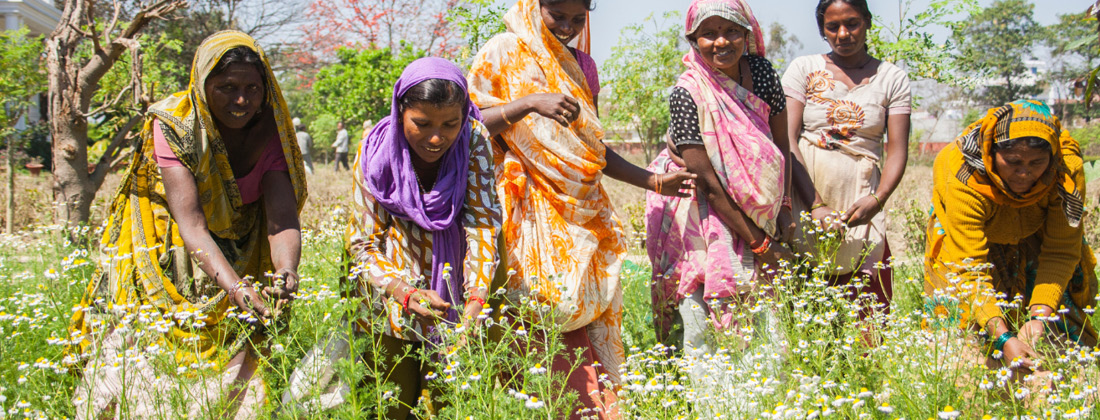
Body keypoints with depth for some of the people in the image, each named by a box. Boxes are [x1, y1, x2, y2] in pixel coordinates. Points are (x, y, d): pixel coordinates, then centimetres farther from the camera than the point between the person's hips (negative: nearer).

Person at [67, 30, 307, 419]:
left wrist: (285, 273, -47)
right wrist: (235, 288, -46)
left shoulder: (268, 131, -13)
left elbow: (283, 218, -24)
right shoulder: (173, 125, -21)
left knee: (233, 371, -5)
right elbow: (190, 223, -31)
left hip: (239, 256, 2)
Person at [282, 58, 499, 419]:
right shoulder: (375, 154, -17)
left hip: (453, 293, 1)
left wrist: (476, 299, -35)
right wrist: (406, 293, -31)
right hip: (391, 297, -1)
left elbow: (484, 224, -20)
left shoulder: (473, 142, -15)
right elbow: (363, 245, -13)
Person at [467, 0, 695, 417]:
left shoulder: (580, 65, 16)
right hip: (531, 210, -5)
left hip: (581, 214, 5)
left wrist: (653, 181, 15)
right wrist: (530, 103, -20)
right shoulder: (502, 53, 0)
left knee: (587, 314, -1)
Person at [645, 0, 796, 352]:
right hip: (694, 204, -4)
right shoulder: (686, 95, -25)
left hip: (748, 204, 5)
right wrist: (758, 243, -21)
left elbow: (781, 142, 4)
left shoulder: (761, 72, -10)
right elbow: (708, 184, -23)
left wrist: (784, 207, -2)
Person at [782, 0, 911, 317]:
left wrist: (877, 200, -15)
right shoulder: (804, 70, 7)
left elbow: (898, 151, 4)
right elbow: (788, 140, -3)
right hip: (804, 197, -1)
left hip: (859, 203, 1)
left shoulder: (892, 79, 9)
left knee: (867, 307, -5)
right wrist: (815, 205, -14)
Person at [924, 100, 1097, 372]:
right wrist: (1002, 338, -53)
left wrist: (1040, 316, -41)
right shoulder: (965, 179, -42)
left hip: (1034, 237, 2)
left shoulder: (1068, 167, -35)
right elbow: (970, 270, -42)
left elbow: (1060, 253, -28)